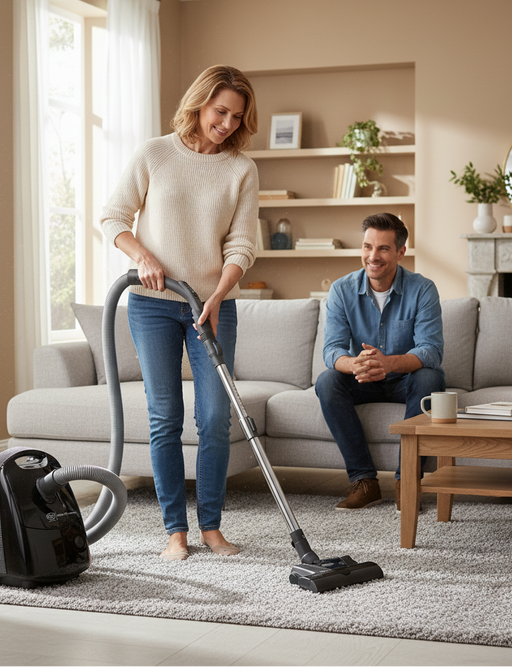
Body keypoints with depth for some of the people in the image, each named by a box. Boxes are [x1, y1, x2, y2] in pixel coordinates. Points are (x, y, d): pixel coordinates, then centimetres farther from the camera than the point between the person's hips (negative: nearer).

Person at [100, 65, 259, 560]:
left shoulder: (242, 169, 1)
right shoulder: (155, 155, -1)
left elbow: (241, 246, -3)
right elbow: (113, 217, 4)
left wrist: (215, 299, -17)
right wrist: (143, 256, -12)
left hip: (214, 305, 1)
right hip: (153, 303, -1)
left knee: (216, 419, -1)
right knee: (165, 418, 1)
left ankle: (211, 526, 12)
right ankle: (176, 529, 9)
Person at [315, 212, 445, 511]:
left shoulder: (422, 290, -16)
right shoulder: (342, 290, -10)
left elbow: (431, 350, -27)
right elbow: (332, 350, -19)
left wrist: (389, 363, -49)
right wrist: (355, 364, -45)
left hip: (407, 379, -2)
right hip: (365, 384, 2)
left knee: (428, 377, -34)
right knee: (327, 382, -26)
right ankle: (364, 480, -22)